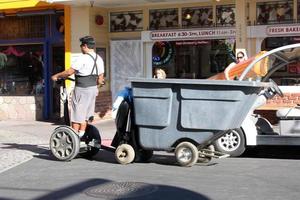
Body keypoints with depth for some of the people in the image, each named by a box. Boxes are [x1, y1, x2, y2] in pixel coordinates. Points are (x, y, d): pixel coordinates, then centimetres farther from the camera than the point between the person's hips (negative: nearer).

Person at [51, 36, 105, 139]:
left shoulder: (83, 58, -17)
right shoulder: (99, 59, 8)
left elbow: (69, 72, -18)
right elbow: (100, 80, 11)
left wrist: (56, 76, -5)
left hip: (81, 89, -8)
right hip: (93, 89, 8)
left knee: (76, 115, 0)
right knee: (86, 115, 17)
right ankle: (81, 135, 22)